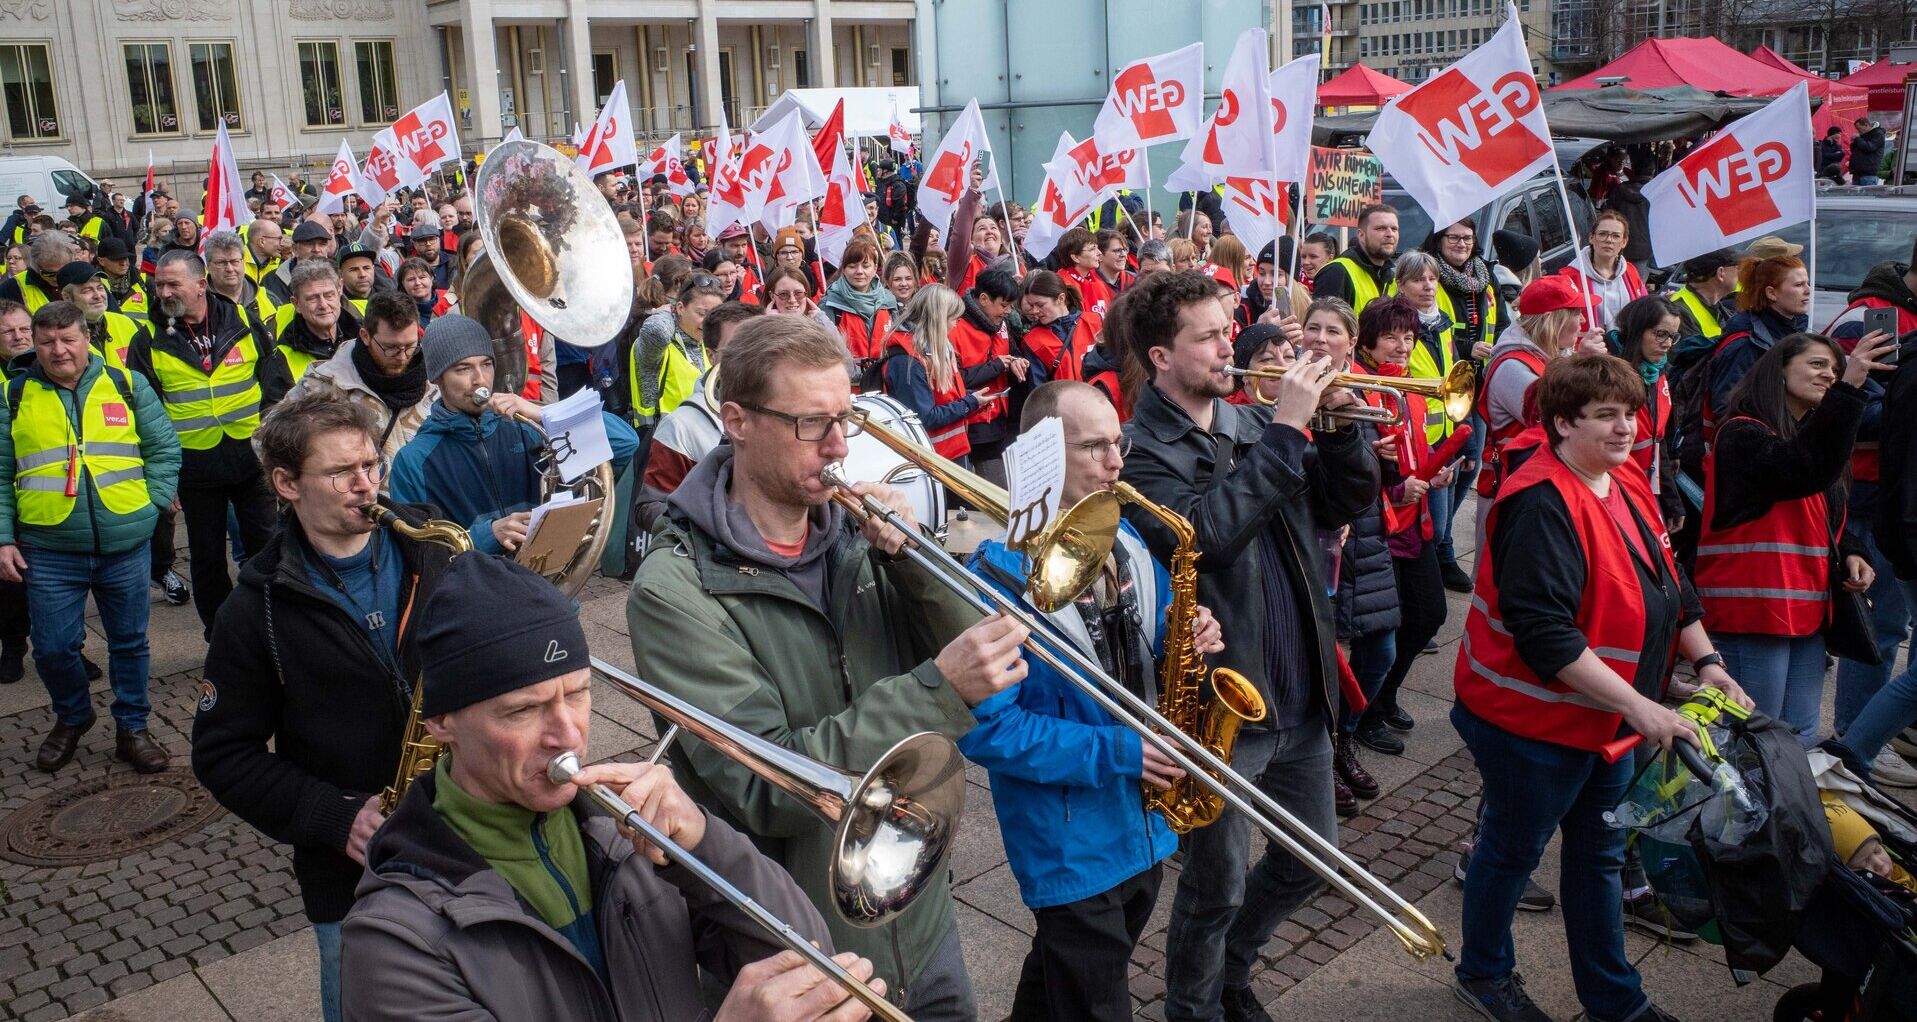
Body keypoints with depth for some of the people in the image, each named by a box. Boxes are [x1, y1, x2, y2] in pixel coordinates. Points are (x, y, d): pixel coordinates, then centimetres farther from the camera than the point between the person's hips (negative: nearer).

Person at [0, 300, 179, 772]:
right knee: (53, 649, 3)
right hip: (49, 551, 0)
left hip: (126, 546, 0)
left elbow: (165, 449, 7)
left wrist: (151, 504, -3)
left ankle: (131, 729, 27)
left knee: (129, 642, 11)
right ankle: (71, 718, 30)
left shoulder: (126, 385, 4)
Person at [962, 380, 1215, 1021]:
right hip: (1071, 841, -7)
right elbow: (985, 726, -23)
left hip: (1143, 822, 7)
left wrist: (1188, 643, -9)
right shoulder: (1001, 571, -21)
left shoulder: (1126, 542, 3)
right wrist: (1112, 753, -24)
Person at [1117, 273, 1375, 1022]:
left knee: (1310, 859, 22)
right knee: (1216, 887, 9)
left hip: (1300, 695, 7)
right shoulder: (1142, 452, -14)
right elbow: (1204, 532, -31)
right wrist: (1285, 432, -26)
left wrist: (1339, 425, -10)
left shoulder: (1252, 423, 6)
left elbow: (1349, 501, 8)